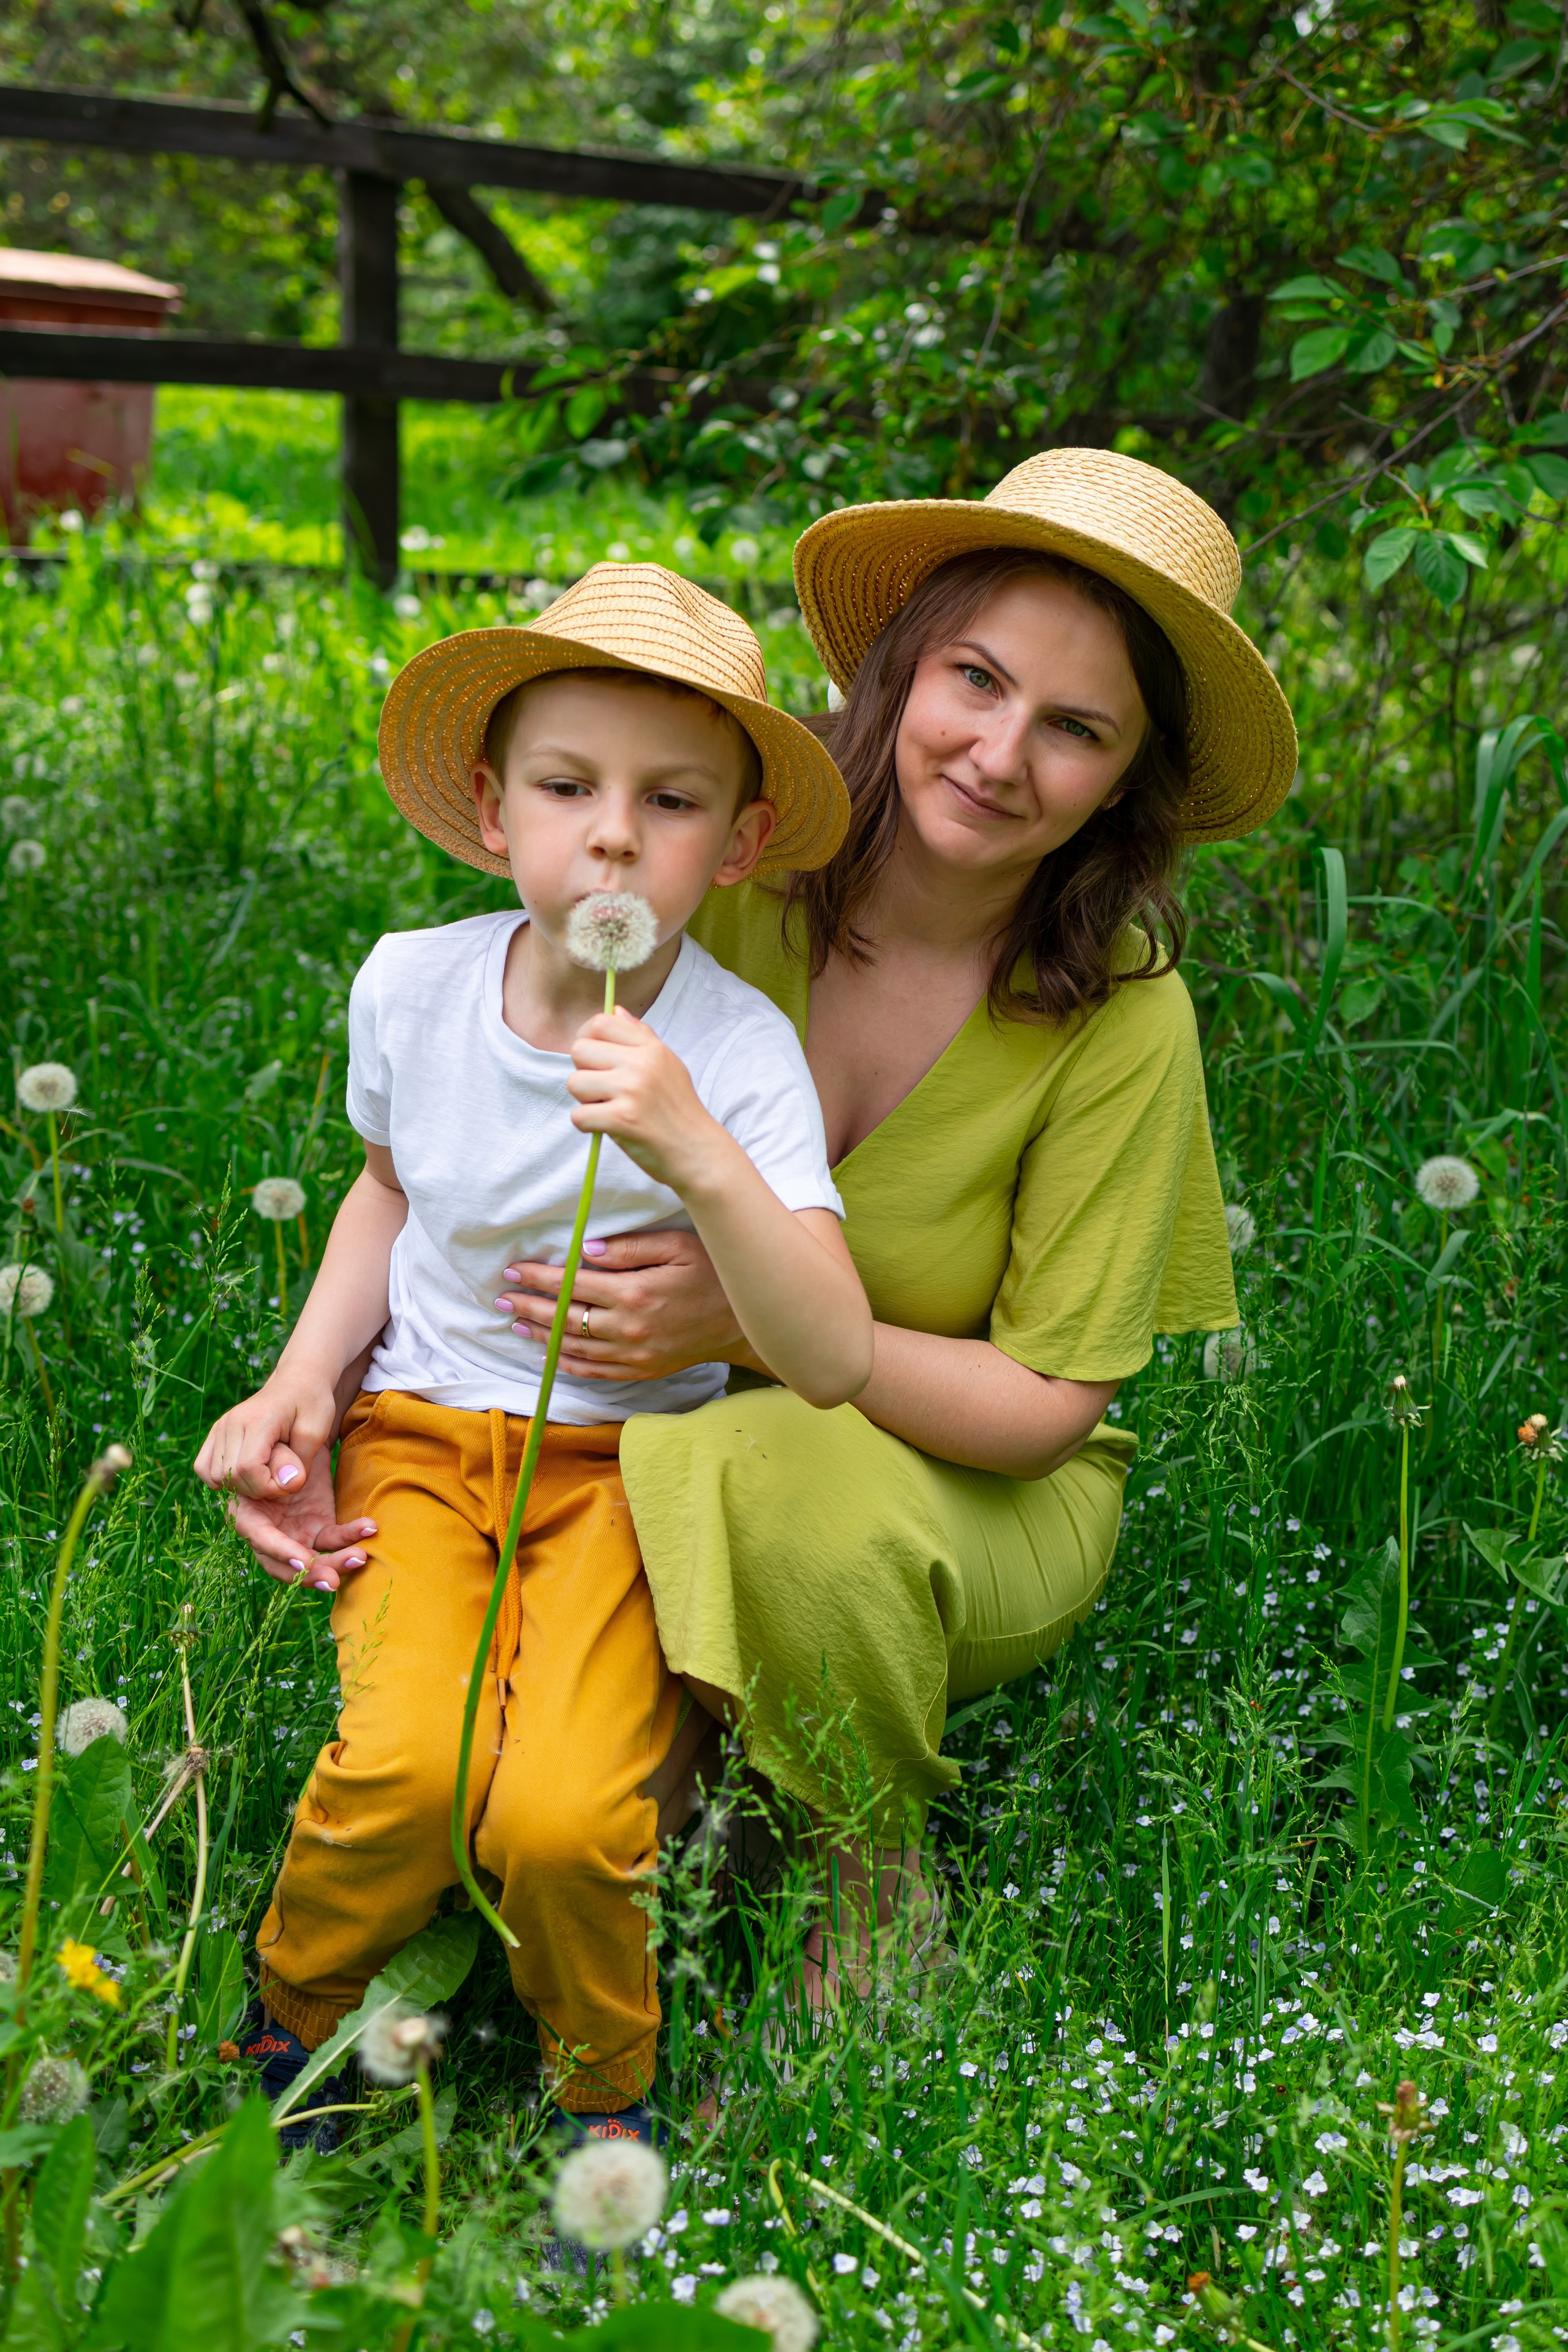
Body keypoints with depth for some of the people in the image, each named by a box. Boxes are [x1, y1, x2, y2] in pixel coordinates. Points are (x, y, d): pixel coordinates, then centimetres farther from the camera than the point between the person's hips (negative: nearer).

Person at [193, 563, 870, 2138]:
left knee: (559, 1817, -27)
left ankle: (603, 2095, 6)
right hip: (421, 1436, 2)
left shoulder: (739, 1050, -15)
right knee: (411, 1764, -26)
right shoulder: (411, 985, -4)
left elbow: (832, 1361, -23)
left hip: (626, 1462, -2)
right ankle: (289, 2013, 6)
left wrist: (697, 1152, -36)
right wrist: (303, 1380, 4)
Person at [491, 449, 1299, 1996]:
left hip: (981, 1504, -2)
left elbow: (1044, 1404, -14)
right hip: (657, 1446, 2)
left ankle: (879, 1898, -6)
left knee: (796, 1480, -36)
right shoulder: (730, 883, -14)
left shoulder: (1121, 1016, -18)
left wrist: (755, 1318, -29)